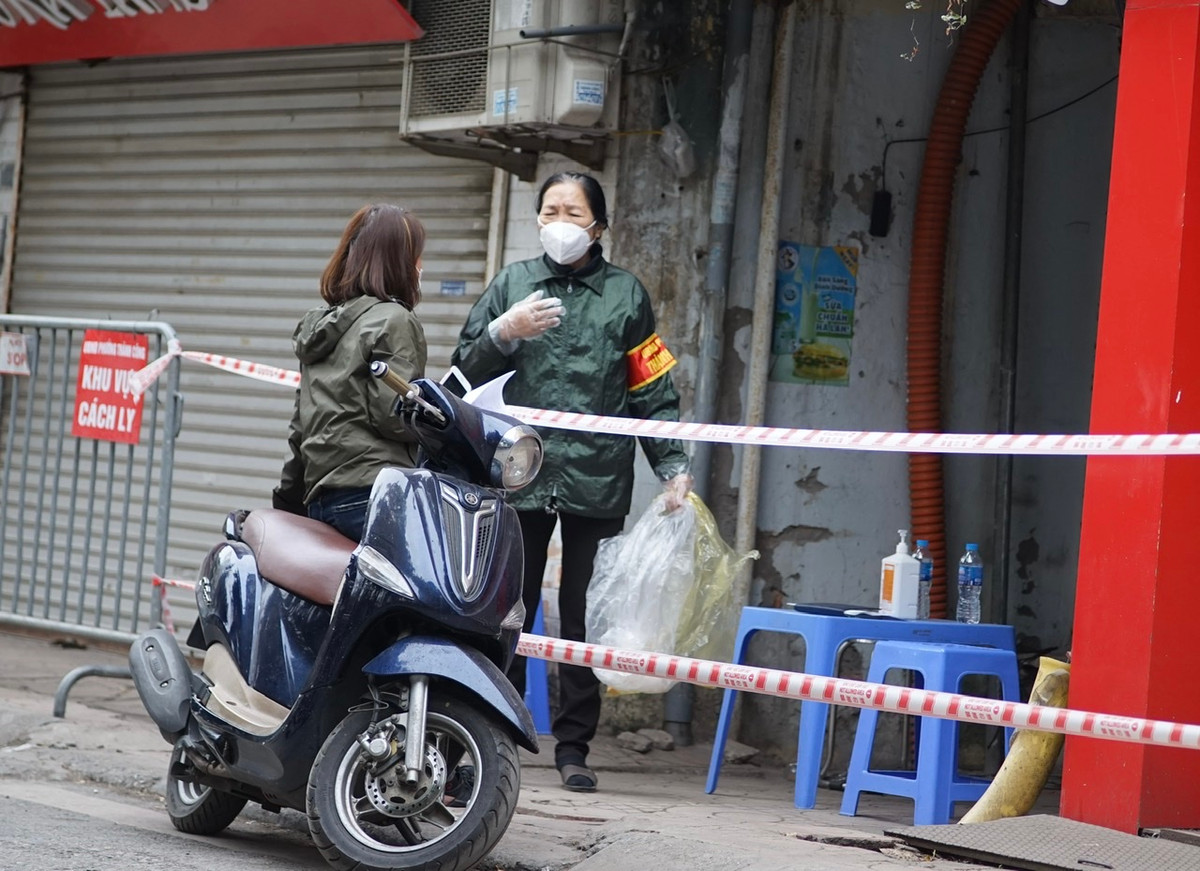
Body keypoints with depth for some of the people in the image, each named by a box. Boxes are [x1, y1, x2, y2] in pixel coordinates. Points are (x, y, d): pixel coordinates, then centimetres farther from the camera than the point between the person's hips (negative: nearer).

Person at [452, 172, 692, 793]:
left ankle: (573, 746, 10)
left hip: (597, 482, -1)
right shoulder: (512, 282, 13)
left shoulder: (625, 293, 10)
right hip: (518, 478, 1)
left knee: (586, 620, 2)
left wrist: (673, 467, -1)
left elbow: (653, 392, 9)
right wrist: (503, 333, -7)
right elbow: (466, 369, 13)